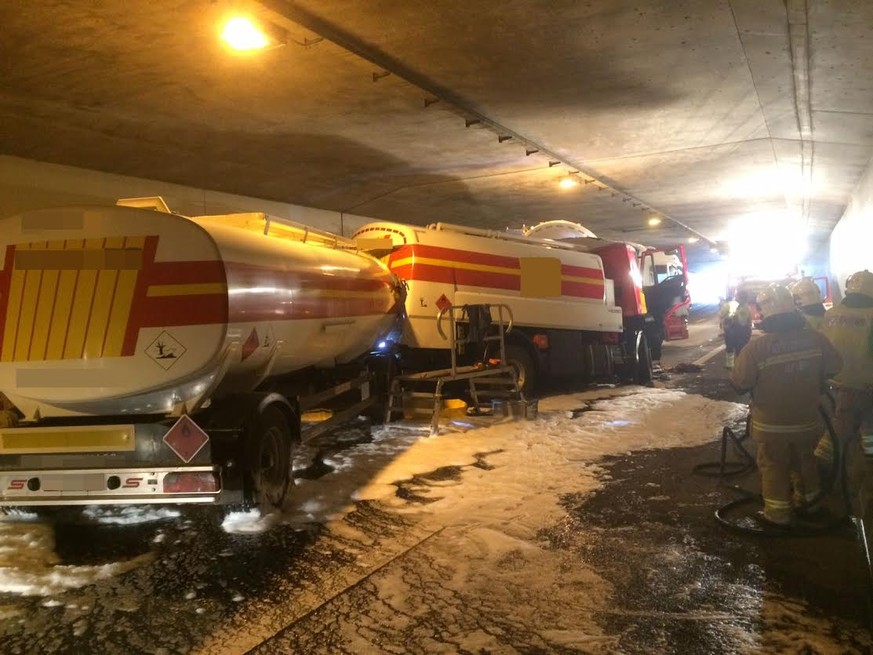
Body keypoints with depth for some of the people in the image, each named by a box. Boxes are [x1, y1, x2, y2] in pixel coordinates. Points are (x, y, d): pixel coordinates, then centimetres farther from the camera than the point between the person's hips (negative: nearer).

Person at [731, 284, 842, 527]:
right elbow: (834, 366, 2)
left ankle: (778, 514, 21)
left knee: (774, 467, 13)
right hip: (807, 420, 4)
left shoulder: (756, 348, -23)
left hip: (771, 425, -4)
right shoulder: (815, 339, -12)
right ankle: (810, 500, 44)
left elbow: (739, 384, -18)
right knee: (805, 461, 25)